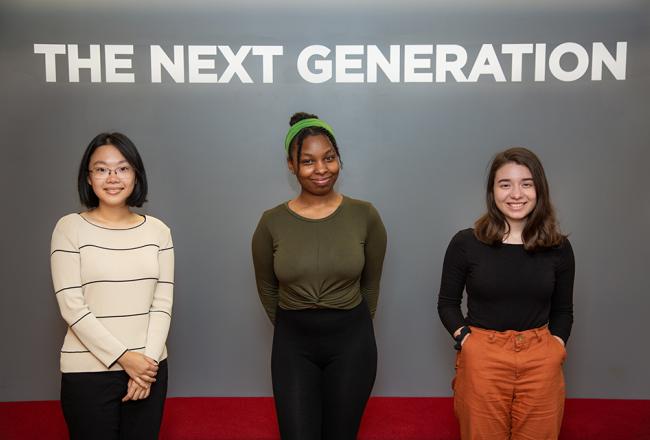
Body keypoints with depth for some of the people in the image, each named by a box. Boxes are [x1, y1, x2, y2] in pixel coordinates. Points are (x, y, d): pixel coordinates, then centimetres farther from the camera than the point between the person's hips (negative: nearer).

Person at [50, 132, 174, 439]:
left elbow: (162, 304, 1)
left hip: (148, 368, 3)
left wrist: (147, 358, -10)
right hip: (88, 370, -2)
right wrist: (123, 357, -13)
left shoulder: (158, 230, 4)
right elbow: (72, 307, -10)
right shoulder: (70, 227, -4)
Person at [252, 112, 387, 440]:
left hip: (351, 342, 1)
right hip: (293, 345, 0)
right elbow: (267, 288, 7)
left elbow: (370, 283, 5)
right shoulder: (272, 222, -7)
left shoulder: (364, 216, -7)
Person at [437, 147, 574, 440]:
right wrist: (466, 341, -10)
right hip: (482, 360, -1)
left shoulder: (559, 248, 2)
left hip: (541, 363, 2)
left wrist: (555, 346, -2)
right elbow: (447, 304, 4)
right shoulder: (465, 243, -4)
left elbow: (563, 310, 12)